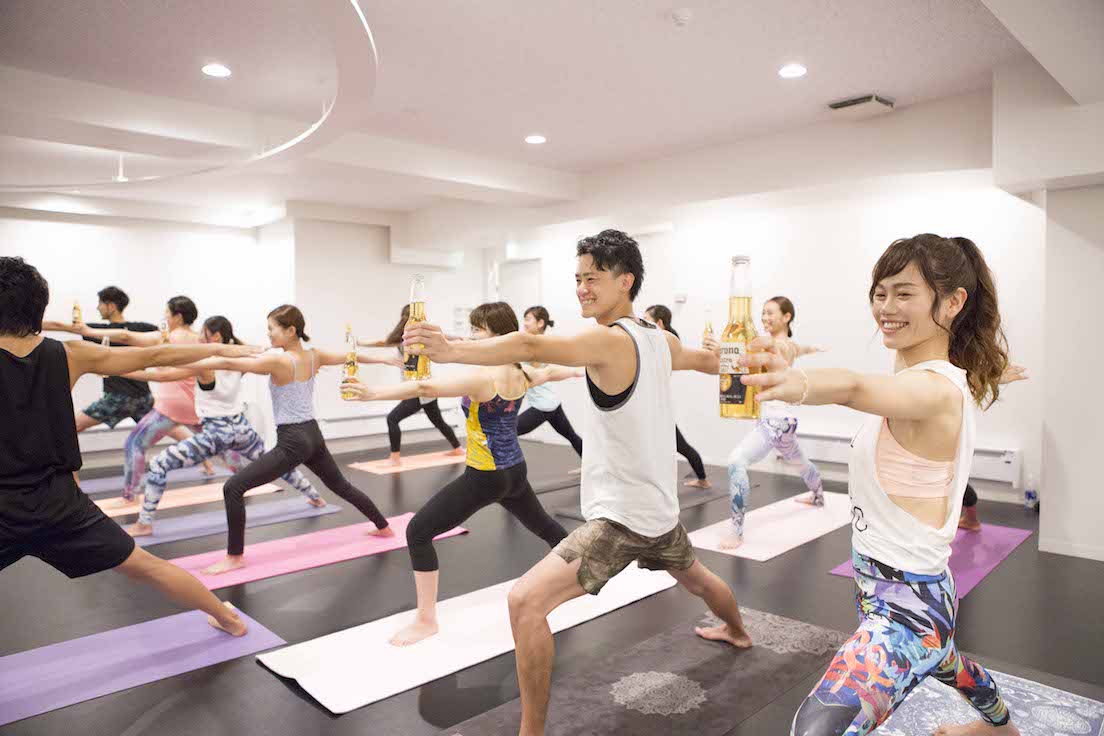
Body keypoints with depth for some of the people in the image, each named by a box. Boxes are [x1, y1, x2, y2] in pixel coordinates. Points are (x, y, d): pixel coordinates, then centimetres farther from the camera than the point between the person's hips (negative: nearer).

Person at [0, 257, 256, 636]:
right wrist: (222, 349, 11)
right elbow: (157, 355, 3)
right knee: (147, 567, 14)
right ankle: (229, 619, 26)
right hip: (60, 502, 2)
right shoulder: (69, 355, -2)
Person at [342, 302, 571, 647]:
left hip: (485, 477, -9)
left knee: (418, 532, -4)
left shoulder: (482, 378, -21)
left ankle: (425, 621, 2)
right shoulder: (519, 374, 4)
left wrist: (373, 393, -40)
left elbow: (426, 388, -34)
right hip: (514, 472, 9)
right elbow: (548, 373, 27)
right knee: (541, 524, 32)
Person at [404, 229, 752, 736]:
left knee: (526, 601, -13)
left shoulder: (609, 340, -20)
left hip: (622, 516, -10)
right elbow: (706, 360, 29)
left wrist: (451, 350, -46)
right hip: (660, 508, 10)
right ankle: (737, 632, 66)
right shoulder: (662, 341, 7)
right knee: (694, 576, 37)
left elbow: (532, 346, -37)